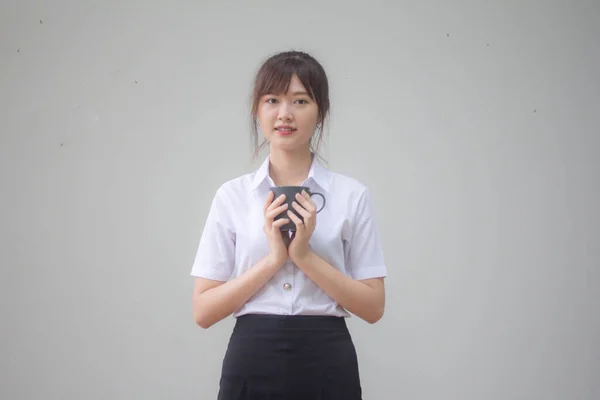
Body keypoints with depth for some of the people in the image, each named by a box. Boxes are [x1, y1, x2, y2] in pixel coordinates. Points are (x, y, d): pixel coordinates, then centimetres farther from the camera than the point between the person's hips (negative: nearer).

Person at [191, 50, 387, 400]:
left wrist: (305, 256, -13)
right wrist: (273, 259, -13)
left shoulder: (352, 194, 1)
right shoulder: (232, 195, 2)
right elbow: (204, 311, -1)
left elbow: (373, 307, -1)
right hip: (252, 364, 1)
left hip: (327, 365, 0)